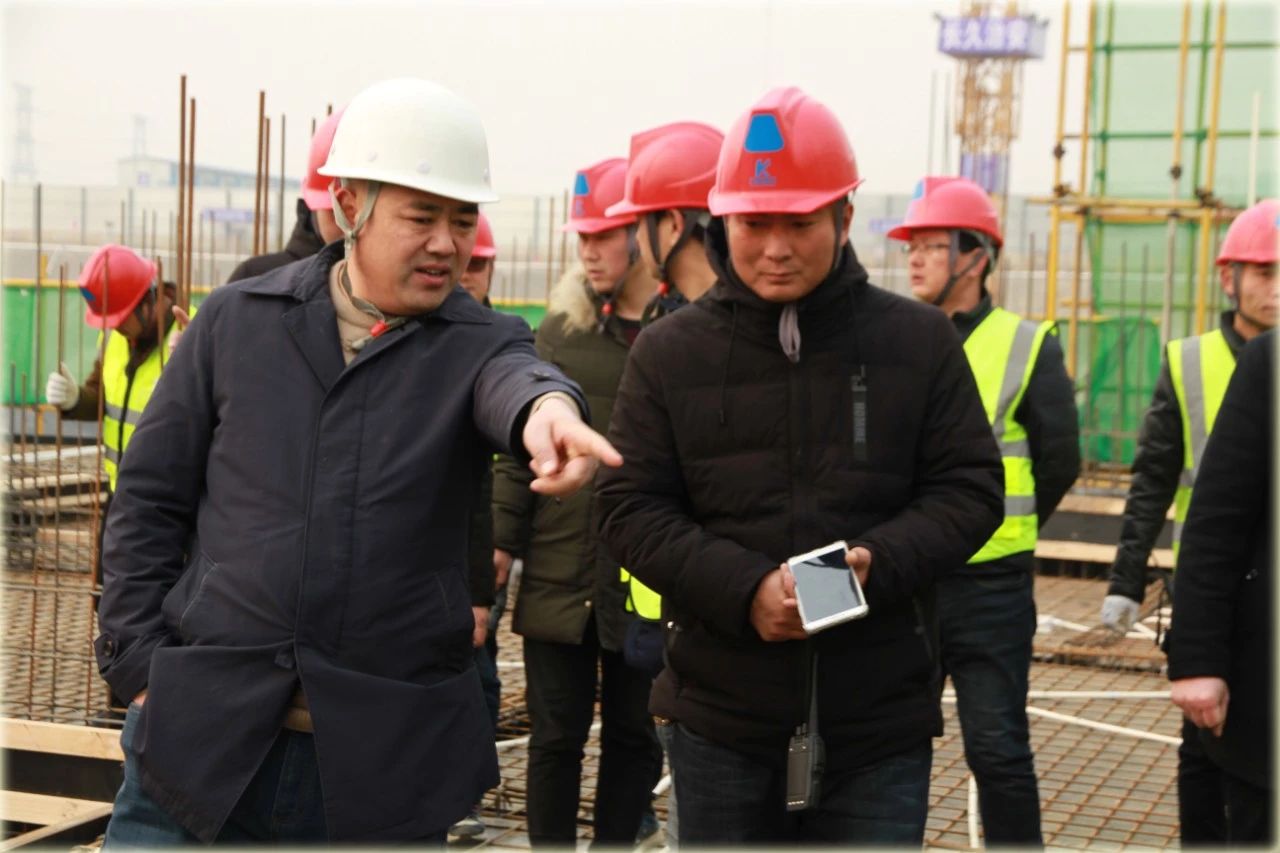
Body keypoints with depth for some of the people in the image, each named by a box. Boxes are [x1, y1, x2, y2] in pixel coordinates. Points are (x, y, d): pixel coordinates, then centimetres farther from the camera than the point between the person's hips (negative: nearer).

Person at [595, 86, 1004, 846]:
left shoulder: (919, 341, 1)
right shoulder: (670, 351, 1)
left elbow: (969, 490, 1)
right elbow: (631, 508, -2)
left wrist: (879, 563, -18)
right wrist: (743, 588, -18)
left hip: (880, 719, -1)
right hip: (721, 714, 1)